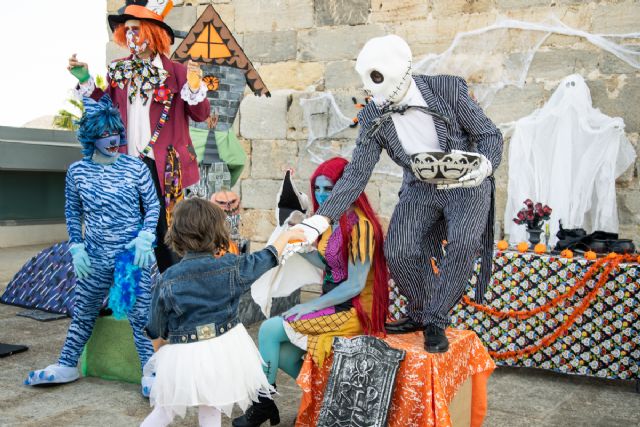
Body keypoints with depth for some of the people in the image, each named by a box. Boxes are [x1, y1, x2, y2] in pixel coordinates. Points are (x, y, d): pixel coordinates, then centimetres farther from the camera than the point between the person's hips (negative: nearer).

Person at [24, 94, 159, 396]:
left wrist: (145, 236, -14)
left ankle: (151, 373, 10)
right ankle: (67, 366, 34)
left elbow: (153, 205, 1)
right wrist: (76, 247, 2)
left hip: (133, 256, -2)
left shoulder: (135, 167, -5)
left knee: (140, 316, -2)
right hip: (94, 259, 3)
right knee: (82, 314, 16)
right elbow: (72, 212, 11)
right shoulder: (77, 172, 1)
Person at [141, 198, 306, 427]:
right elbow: (266, 258, 7)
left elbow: (157, 330, -2)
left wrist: (159, 352, 17)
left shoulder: (168, 280, -13)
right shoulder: (231, 267, -11)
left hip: (183, 356, -1)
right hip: (223, 348, 2)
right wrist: (286, 236, 25)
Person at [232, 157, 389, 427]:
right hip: (333, 302, 8)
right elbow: (325, 263, 5)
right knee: (282, 353, -2)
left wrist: (311, 306, -16)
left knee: (270, 329, -11)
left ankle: (263, 405, 5)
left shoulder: (359, 225, -19)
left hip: (352, 311, -8)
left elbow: (355, 284, -20)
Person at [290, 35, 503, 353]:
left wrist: (484, 166, -32)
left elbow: (490, 135, -8)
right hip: (420, 188, 3)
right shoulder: (373, 116, -8)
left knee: (463, 243, -28)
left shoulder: (448, 89, -16)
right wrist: (319, 220, -20)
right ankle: (419, 313, 11)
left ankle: (435, 322, -8)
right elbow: (356, 173, -10)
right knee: (398, 250, -18)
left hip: (467, 184, -2)